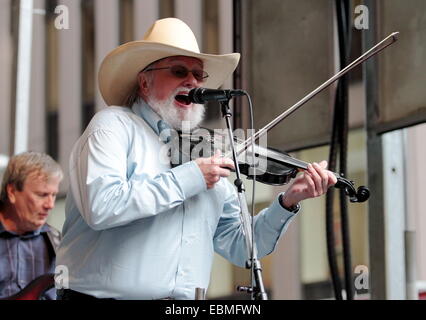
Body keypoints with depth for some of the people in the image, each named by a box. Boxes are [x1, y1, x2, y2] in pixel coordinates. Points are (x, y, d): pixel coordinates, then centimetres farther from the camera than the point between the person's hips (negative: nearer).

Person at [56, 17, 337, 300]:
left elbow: (239, 247, 17)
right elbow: (100, 206, -17)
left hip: (182, 305, 4)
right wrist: (189, 178, -13)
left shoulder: (204, 152, 15)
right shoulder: (114, 125, 0)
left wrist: (288, 202, 3)